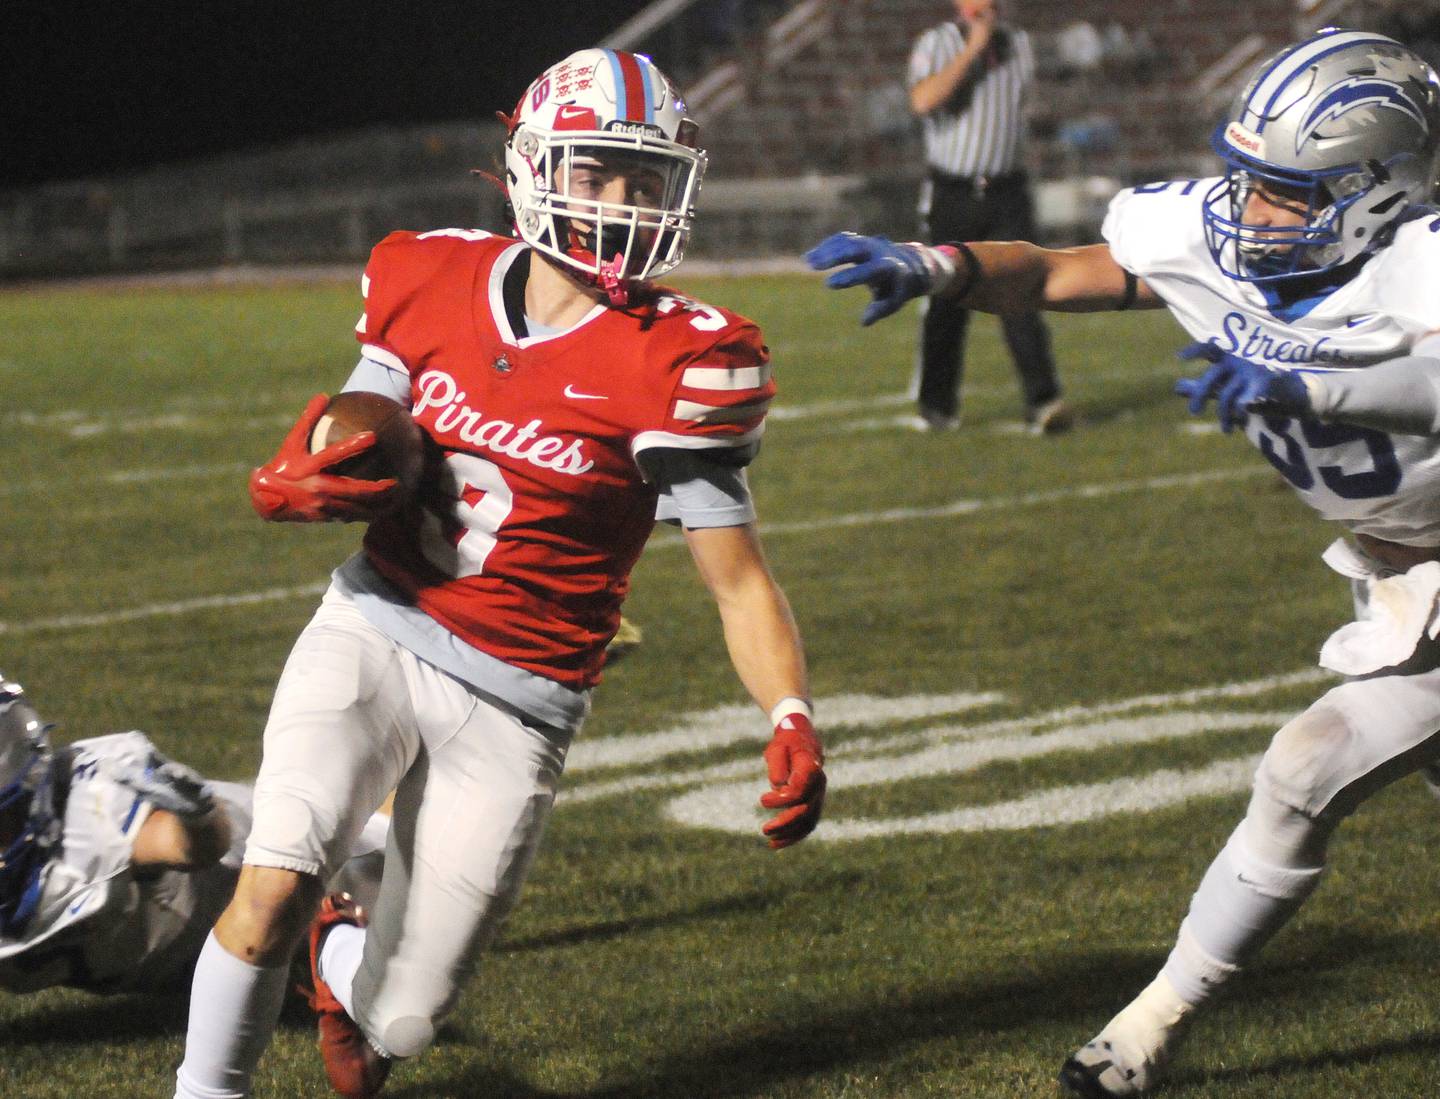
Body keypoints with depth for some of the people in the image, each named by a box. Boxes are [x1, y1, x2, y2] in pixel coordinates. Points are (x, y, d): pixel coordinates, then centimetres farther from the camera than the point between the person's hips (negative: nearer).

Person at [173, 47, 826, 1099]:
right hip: (374, 633, 2)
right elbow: (364, 452, 11)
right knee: (272, 890, -25)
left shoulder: (674, 365, -11)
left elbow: (739, 579, -8)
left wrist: (793, 723, -24)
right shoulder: (435, 284, 0)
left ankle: (342, 953, 41)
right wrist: (297, 487, -13)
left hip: (512, 711, -1)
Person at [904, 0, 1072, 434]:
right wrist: (972, 48, -20)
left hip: (1006, 194, 2)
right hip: (951, 197, -2)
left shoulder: (1019, 44, 9)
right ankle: (935, 406, 18)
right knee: (946, 303, 3)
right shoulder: (934, 45, -4)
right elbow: (924, 100, -23)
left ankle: (1043, 401, -16)